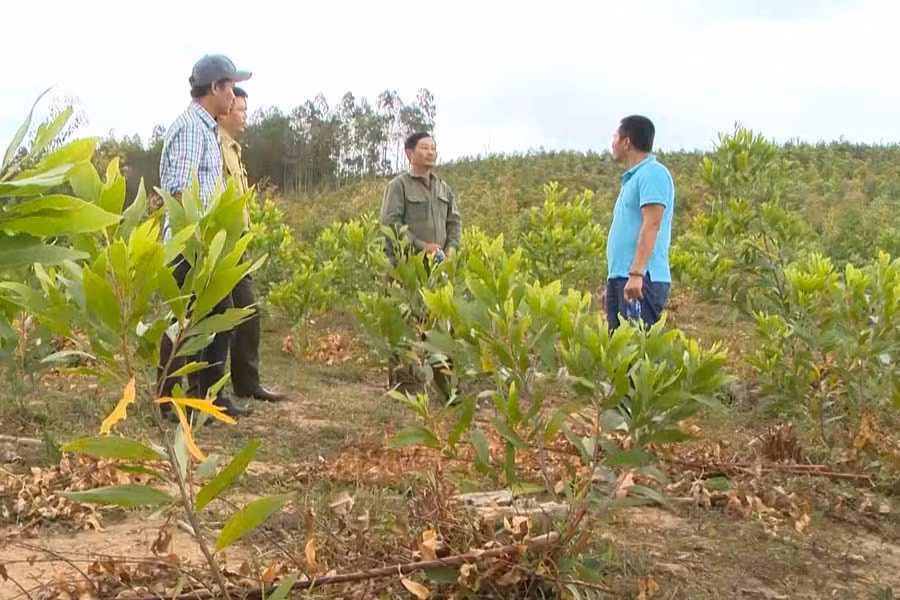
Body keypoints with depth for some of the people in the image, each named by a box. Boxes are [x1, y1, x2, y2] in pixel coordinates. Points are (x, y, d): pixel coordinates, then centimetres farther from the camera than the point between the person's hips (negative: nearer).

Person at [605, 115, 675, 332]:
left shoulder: (653, 174, -8)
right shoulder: (632, 178, 22)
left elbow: (651, 225, -19)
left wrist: (636, 274, -27)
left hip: (641, 281, -10)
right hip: (619, 277, 10)